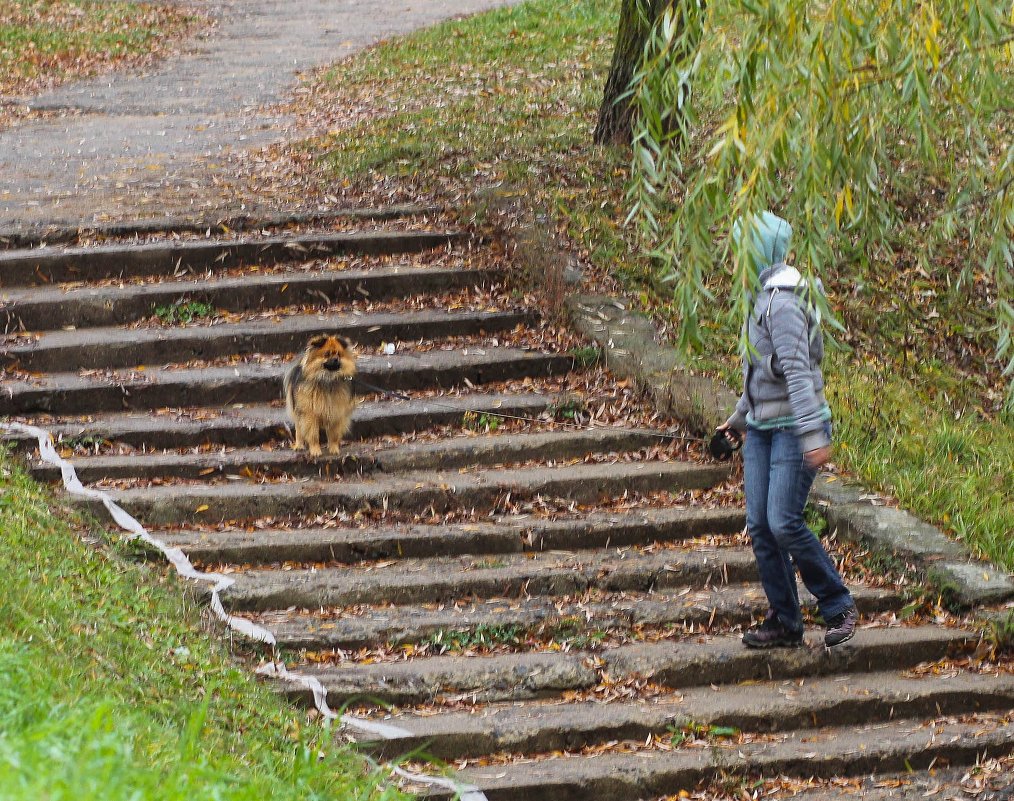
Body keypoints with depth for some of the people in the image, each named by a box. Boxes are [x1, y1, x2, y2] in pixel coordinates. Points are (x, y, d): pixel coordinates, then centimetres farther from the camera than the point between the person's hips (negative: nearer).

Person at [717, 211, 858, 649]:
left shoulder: (782, 304, -18)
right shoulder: (761, 300, 12)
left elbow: (797, 370, -25)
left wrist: (812, 434, -30)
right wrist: (740, 416, 36)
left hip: (792, 428, -9)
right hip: (761, 429, 9)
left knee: (784, 522, -15)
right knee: (759, 525, 3)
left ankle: (839, 607, 0)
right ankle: (784, 621, 10)